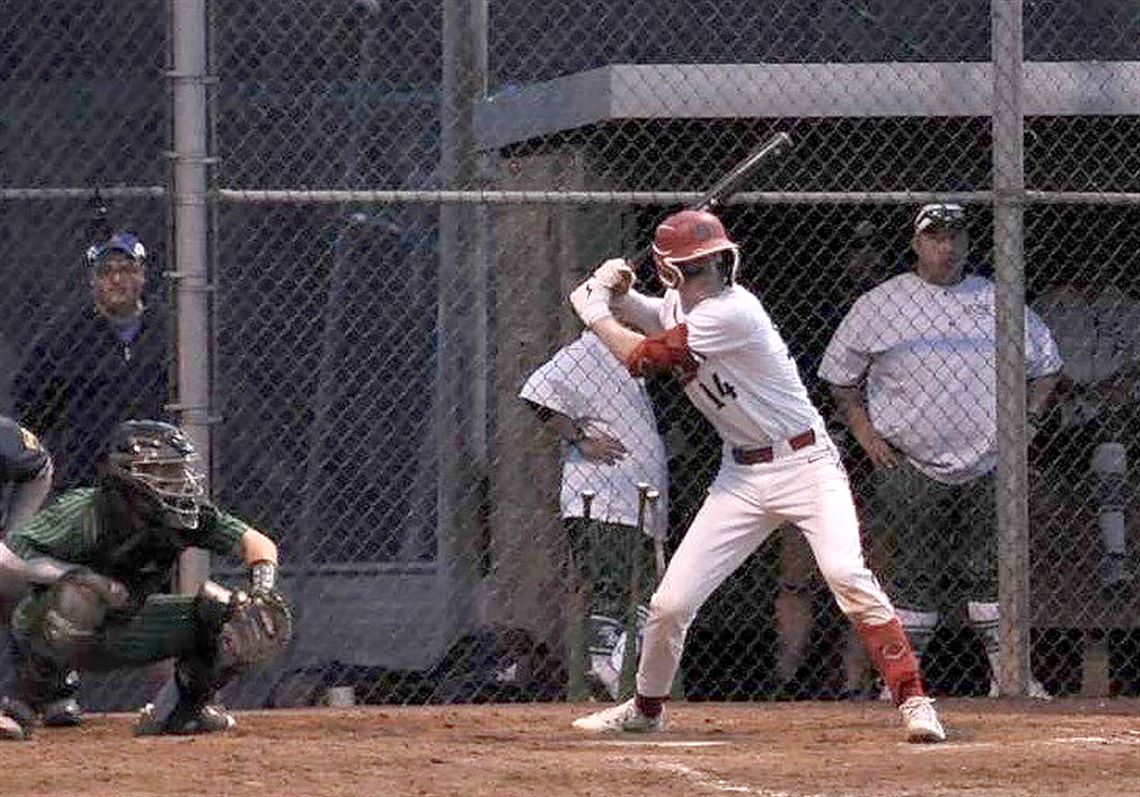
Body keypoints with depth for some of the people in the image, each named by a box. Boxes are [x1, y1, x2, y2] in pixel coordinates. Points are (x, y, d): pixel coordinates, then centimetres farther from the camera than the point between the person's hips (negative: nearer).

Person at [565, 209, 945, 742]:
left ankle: (912, 699, -22)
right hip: (742, 476, 7)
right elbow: (654, 320, 29)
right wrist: (618, 297, 6)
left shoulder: (732, 312, -21)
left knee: (846, 574, -27)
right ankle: (646, 707, 26)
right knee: (671, 603, 2)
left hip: (806, 464, -7)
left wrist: (593, 313, -3)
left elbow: (643, 357, -19)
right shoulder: (679, 304, 4)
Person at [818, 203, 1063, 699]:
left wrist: (1026, 416, 8)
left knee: (991, 569, 0)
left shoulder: (997, 301, 10)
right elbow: (840, 377, 11)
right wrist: (864, 431, 1)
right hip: (911, 466, -2)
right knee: (917, 573, -2)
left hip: (987, 466, 2)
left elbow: (1046, 365, 20)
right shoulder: (879, 305, 4)